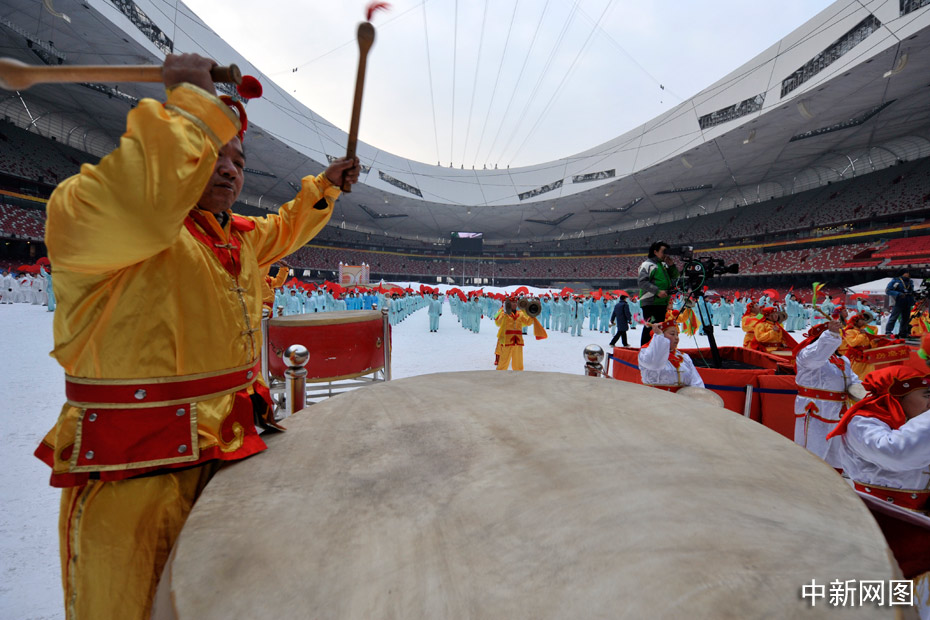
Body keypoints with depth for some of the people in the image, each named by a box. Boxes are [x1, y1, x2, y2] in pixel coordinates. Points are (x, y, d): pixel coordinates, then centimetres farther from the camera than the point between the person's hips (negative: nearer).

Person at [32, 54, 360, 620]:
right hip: (131, 482, -7)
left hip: (230, 458, 8)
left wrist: (324, 188, 21)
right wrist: (190, 100, -24)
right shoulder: (88, 212, -14)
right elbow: (145, 200, -38)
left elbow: (283, 229, 32)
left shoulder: (239, 238, 11)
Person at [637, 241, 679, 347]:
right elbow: (642, 281, -17)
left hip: (662, 302, 9)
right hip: (650, 302, -9)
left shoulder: (663, 265, 20)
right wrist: (657, 291, -24)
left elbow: (674, 277, 26)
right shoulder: (648, 264, -6)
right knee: (651, 327, -13)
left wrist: (671, 266, 8)